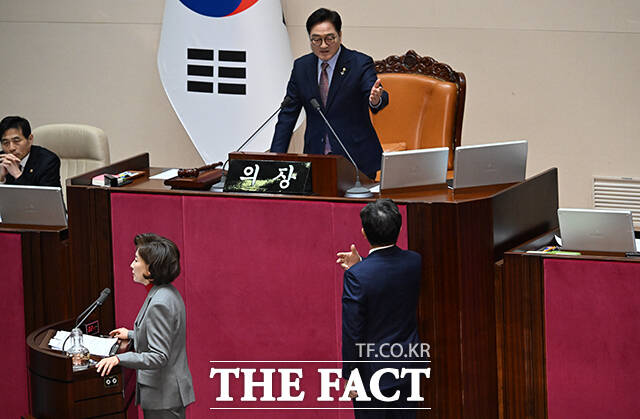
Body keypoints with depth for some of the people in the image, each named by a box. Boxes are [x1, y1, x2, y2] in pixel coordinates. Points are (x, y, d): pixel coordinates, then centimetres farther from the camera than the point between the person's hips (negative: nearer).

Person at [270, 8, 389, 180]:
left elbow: (376, 94, -21)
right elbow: (288, 115, 8)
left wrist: (375, 100, -46)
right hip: (315, 158, 3)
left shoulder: (360, 63, -4)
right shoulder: (301, 67, 7)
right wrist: (276, 159, 0)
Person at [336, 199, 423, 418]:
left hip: (372, 374, -5)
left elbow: (352, 332, -18)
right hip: (408, 367, 5)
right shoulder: (414, 262, -7)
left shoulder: (357, 276, -23)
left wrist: (349, 376, -8)